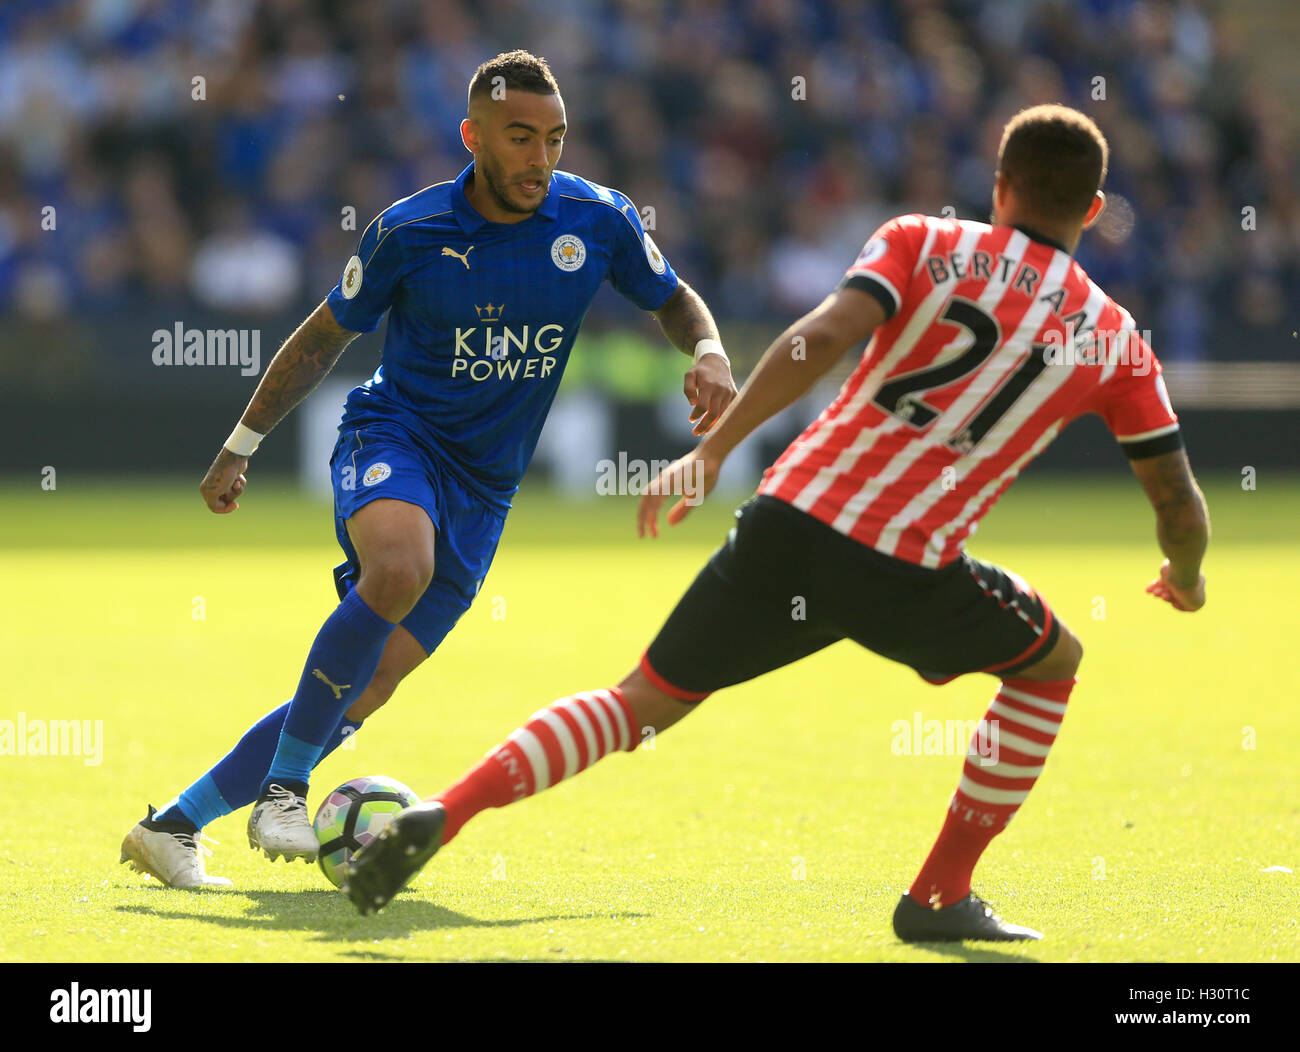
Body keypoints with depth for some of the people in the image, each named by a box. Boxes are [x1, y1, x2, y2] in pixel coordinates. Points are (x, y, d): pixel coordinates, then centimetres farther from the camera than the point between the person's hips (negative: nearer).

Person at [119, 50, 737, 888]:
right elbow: (324, 338, 7)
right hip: (393, 433, -3)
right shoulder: (409, 231, -8)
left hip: (483, 486, 3)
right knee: (398, 568, -38)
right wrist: (242, 444, 10)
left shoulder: (598, 221, -3)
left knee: (361, 693, -4)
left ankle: (173, 826, 7)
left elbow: (675, 300, 14)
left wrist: (709, 353, -9)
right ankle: (284, 784, -26)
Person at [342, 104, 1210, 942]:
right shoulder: (1114, 339, 10)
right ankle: (940, 898, 20)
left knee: (645, 701, 15)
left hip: (790, 521, 2)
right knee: (1052, 663, 27)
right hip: (907, 576, -2)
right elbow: (1176, 497, 17)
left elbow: (824, 336, -9)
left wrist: (713, 449, -7)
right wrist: (1186, 575, 39)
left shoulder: (924, 243, 9)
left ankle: (441, 814, -5)